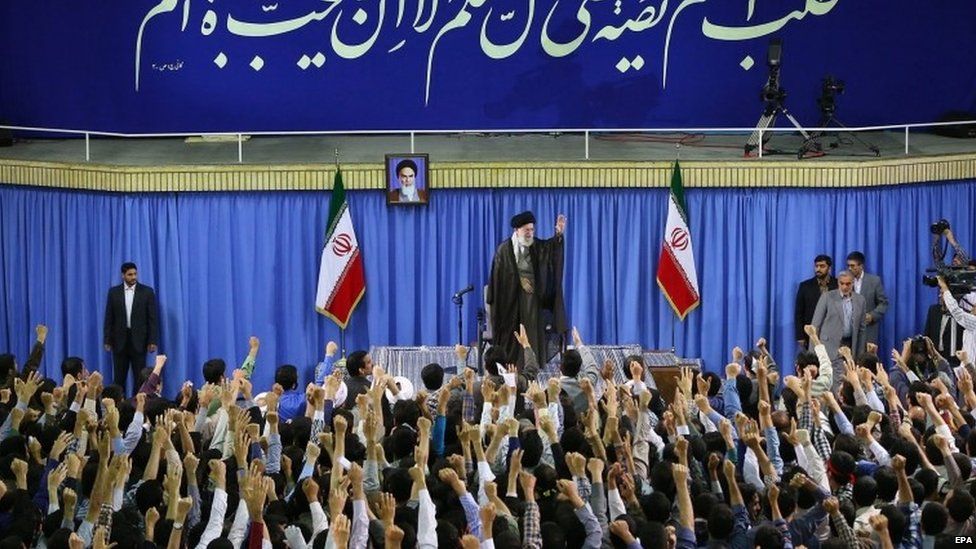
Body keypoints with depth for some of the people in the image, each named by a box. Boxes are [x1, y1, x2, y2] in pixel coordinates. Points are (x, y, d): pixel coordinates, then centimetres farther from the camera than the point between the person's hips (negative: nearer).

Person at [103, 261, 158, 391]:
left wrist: (153, 341, -8)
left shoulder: (147, 292, 1)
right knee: (119, 378, 3)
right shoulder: (114, 292, 5)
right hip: (120, 340, 1)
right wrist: (107, 340, 0)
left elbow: (152, 318, -1)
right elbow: (109, 318, 5)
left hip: (139, 340, -1)